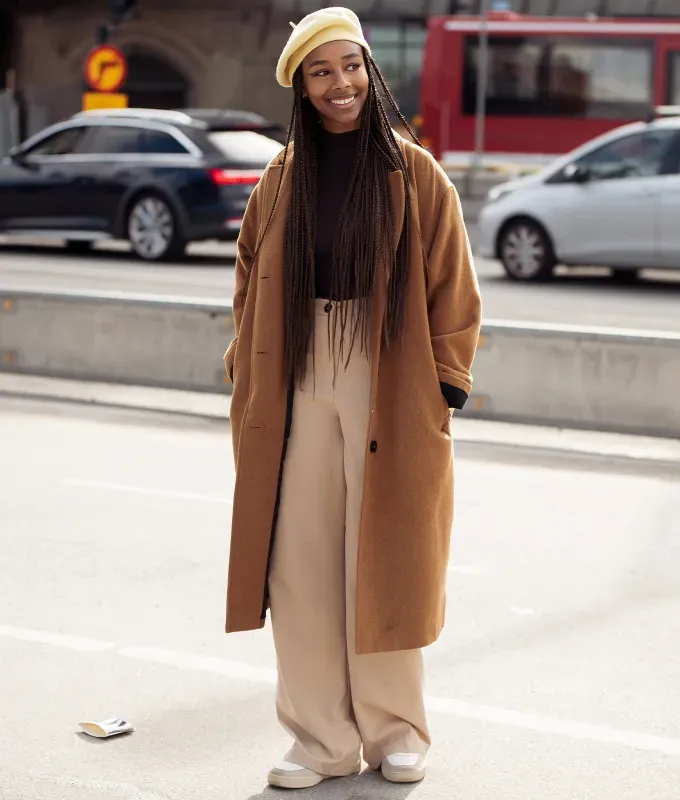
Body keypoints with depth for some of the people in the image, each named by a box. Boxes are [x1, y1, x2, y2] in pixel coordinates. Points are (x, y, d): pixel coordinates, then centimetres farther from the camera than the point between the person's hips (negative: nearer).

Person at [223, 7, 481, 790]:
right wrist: (248, 371, 5)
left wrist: (446, 385, -6)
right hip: (299, 394, 3)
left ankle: (395, 731, 21)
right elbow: (251, 280, 13)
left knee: (383, 562, 5)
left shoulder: (415, 175, -1)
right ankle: (320, 740, 15)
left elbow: (452, 288, 0)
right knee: (300, 566, 4)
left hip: (391, 394, -3)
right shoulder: (282, 179, 7)